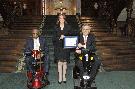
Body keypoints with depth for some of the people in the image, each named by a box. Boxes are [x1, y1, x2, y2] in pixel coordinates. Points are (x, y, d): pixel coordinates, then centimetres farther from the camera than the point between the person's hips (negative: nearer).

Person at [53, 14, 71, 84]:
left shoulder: (68, 27, 6)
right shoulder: (56, 27, 6)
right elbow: (54, 38, 2)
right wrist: (59, 38, -15)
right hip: (58, 47, 0)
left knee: (64, 62, 4)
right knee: (59, 62, -1)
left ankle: (64, 77, 14)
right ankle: (60, 78, 5)